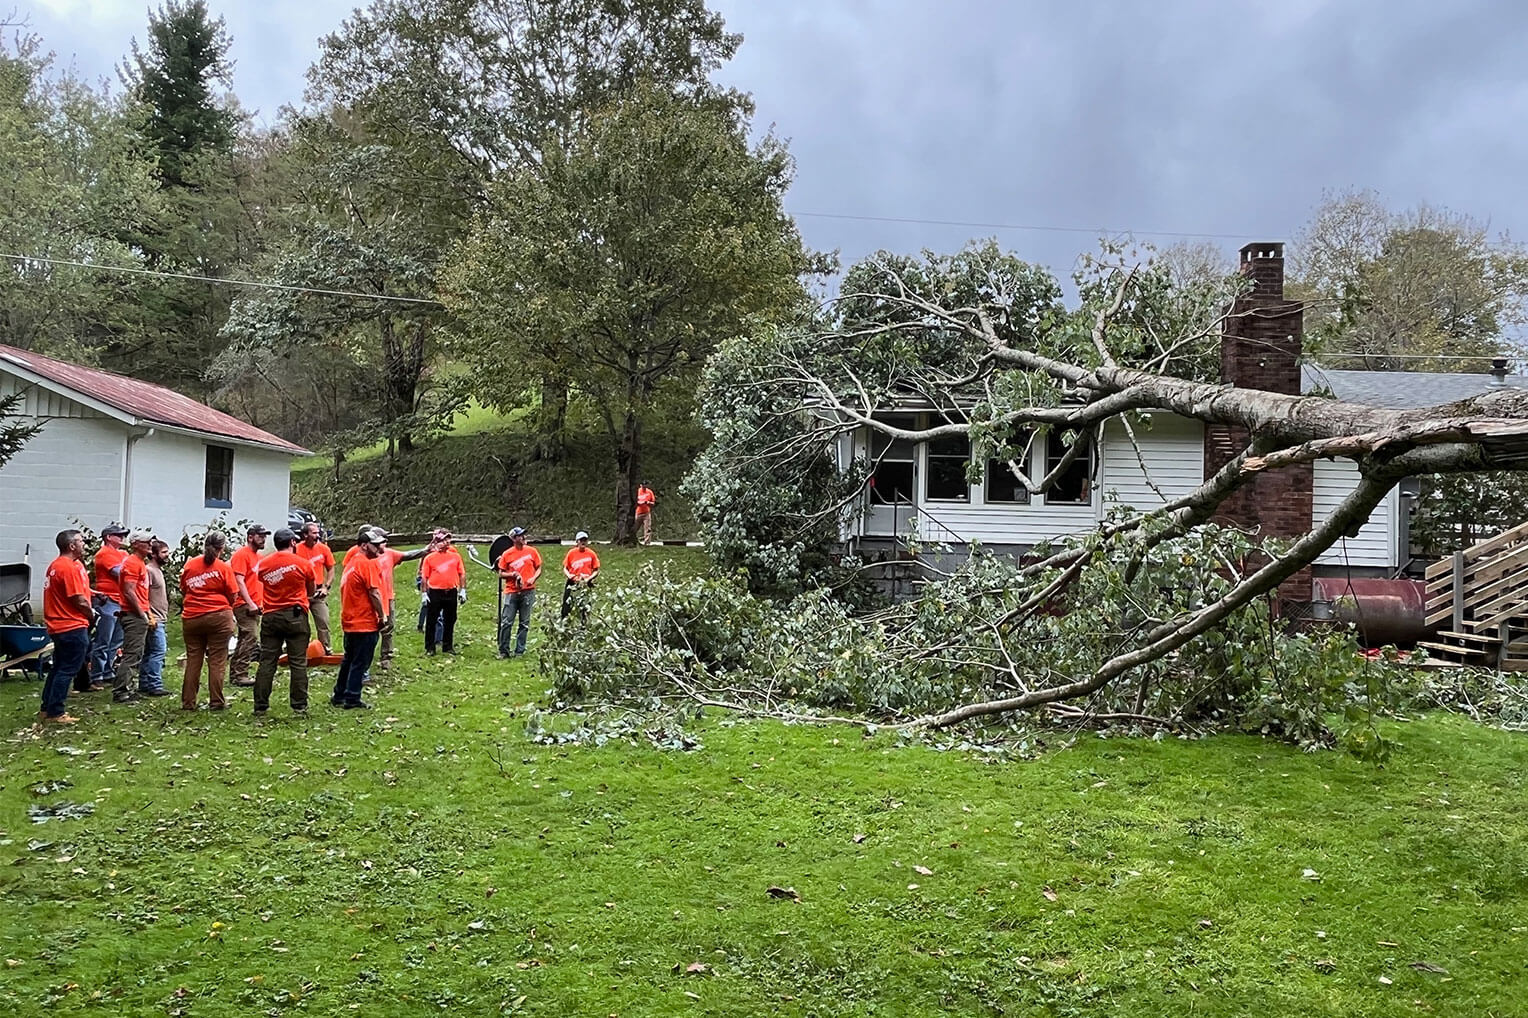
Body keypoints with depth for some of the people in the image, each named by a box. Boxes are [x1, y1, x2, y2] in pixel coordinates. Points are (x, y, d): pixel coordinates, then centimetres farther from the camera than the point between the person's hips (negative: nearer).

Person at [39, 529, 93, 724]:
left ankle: (47, 708, 25)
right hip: (73, 627, -10)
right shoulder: (70, 568, -18)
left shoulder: (55, 565, 13)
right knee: (67, 670, -3)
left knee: (58, 667, 18)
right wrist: (91, 613, -2)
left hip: (58, 626, 10)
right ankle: (55, 712, 0)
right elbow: (79, 601, -19)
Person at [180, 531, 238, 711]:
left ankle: (188, 702, 13)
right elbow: (233, 597, -4)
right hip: (218, 617, -3)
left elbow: (183, 591, 13)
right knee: (217, 660, 2)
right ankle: (216, 702, 3)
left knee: (193, 660, 10)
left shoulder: (189, 565, 5)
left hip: (191, 618, 3)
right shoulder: (224, 567, -5)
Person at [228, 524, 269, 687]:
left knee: (245, 640, 13)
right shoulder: (241, 555, -9)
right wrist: (250, 604, -20)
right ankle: (240, 675, -13)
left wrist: (260, 603, 17)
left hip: (254, 605, 10)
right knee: (251, 638, -15)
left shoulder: (258, 556, 18)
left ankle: (235, 675, 19)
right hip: (244, 605, -10)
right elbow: (239, 581, -16)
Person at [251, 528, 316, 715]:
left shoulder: (263, 564, 2)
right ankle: (299, 704, 6)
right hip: (295, 615, -2)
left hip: (270, 616, 3)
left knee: (267, 662, 6)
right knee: (298, 662, 4)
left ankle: (260, 705, 8)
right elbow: (312, 590, 7)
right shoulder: (303, 563, -5)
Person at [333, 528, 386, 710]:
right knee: (360, 663, -1)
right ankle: (352, 700, 3)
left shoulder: (350, 563, 13)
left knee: (348, 660, 19)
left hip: (349, 622, 9)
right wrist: (381, 616, -10)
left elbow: (345, 591, 17)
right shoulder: (367, 564, -14)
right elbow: (374, 593, -19)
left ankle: (339, 696, 27)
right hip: (365, 623, -9)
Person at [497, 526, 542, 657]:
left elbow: (539, 569, 11)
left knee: (524, 623, 4)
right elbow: (501, 573, 5)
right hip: (511, 592, -1)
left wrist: (533, 578, -8)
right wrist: (513, 574, -12)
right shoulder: (507, 554, 0)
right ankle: (503, 651, 7)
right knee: (507, 622, -3)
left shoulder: (532, 551, 4)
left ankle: (519, 651, 12)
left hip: (528, 591, 1)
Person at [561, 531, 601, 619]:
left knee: (585, 610, -4)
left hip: (586, 584, -1)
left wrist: (589, 578, -11)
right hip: (573, 583, 1)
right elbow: (565, 568, 7)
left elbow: (596, 570, 5)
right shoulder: (571, 553, 2)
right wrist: (569, 575, -12)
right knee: (566, 608, 1)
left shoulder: (591, 554, 1)